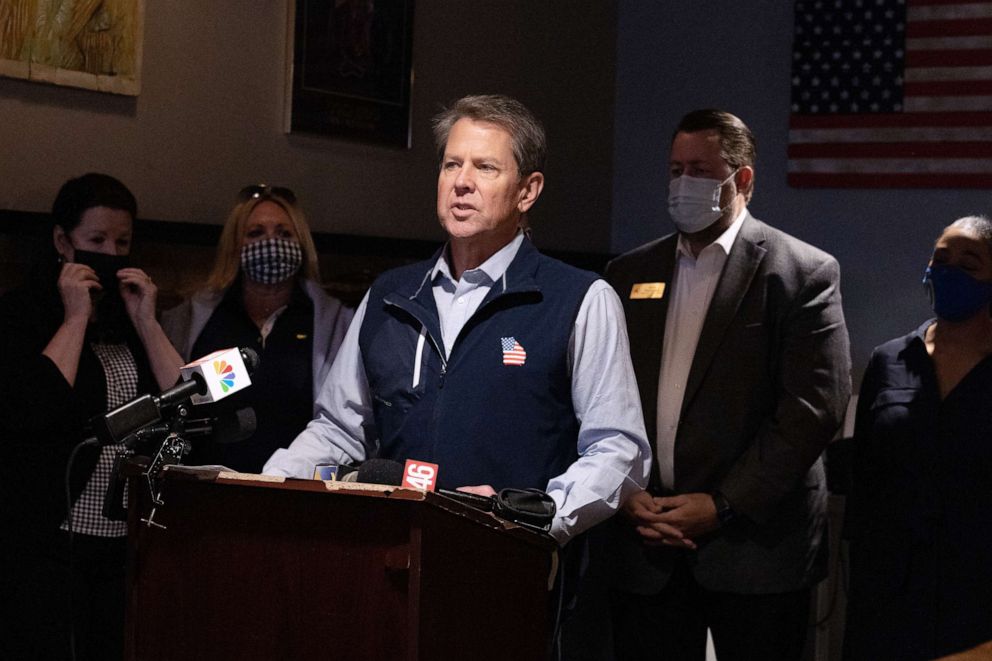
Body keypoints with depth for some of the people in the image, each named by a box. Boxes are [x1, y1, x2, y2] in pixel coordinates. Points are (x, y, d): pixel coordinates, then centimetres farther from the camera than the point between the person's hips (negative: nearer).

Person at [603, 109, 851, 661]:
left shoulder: (804, 272, -2)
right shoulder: (629, 275, 13)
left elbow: (817, 404, -9)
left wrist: (724, 505, -13)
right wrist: (624, 495, -4)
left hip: (754, 546, -3)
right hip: (647, 551, 4)